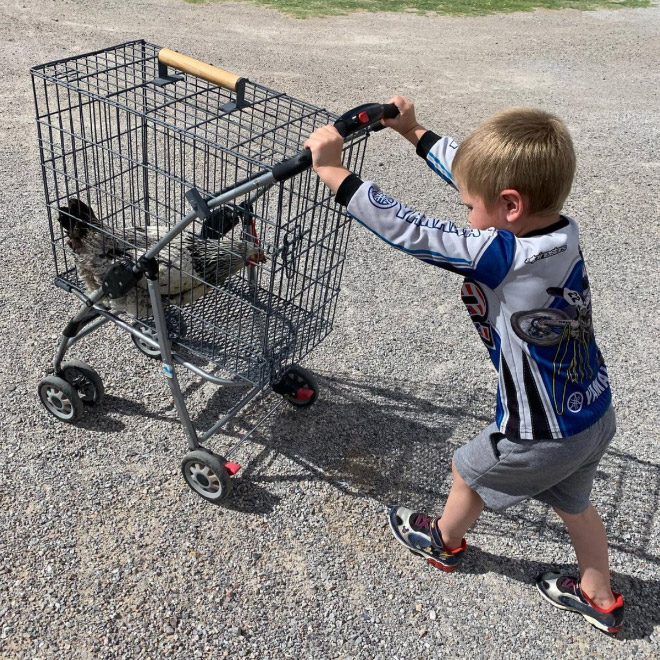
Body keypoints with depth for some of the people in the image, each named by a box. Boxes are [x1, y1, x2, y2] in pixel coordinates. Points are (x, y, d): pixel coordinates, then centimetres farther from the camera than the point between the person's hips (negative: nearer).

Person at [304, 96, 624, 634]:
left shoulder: (501, 256, -34)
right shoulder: (562, 230, -10)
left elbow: (409, 231, -31)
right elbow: (478, 172, 0)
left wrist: (333, 172, -23)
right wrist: (415, 133, 9)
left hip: (541, 438, -7)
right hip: (597, 416, 7)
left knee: (468, 471, 23)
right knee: (573, 504, 30)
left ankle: (445, 543, 52)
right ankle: (601, 599, 50)